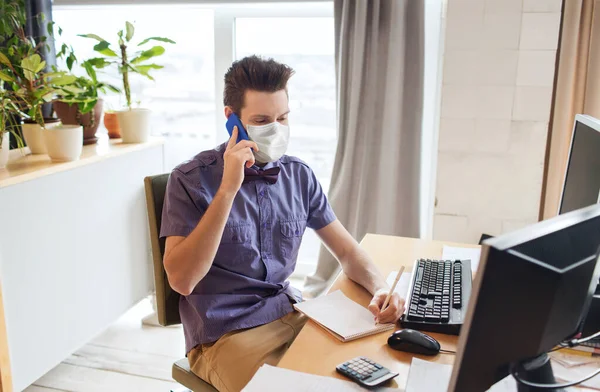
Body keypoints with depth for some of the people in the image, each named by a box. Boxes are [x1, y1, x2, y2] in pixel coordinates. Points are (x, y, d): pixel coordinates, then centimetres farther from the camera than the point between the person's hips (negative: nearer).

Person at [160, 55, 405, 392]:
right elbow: (181, 280, -20)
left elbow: (347, 250, 8)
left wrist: (380, 288, -13)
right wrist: (227, 189, -26)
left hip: (291, 317, 4)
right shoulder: (192, 179, -11)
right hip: (225, 335, -4)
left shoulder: (299, 175, 2)